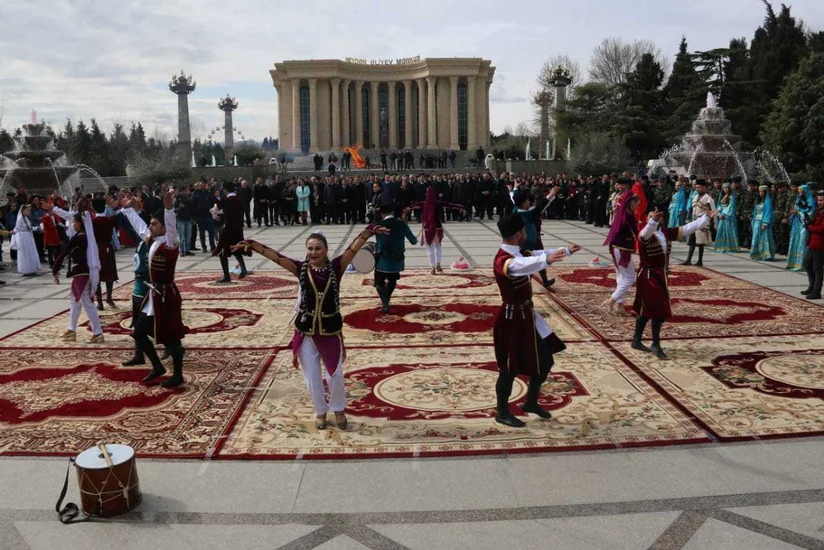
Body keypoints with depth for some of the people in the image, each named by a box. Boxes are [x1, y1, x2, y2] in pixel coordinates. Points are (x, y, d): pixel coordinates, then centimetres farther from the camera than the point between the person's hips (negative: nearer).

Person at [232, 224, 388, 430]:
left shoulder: (336, 266, -6)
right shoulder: (301, 268, -5)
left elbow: (354, 247, -15)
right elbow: (275, 255, -12)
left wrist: (370, 230, -27)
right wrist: (252, 245, -23)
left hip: (331, 329, -1)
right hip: (306, 331, 1)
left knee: (335, 374, 10)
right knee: (312, 376, 11)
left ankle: (338, 410, 34)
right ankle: (320, 411, 33)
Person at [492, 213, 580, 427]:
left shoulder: (519, 254, 7)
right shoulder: (503, 259, -24)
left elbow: (535, 257, 24)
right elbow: (520, 266, -46)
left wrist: (567, 251, 34)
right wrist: (546, 259, -62)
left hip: (527, 314, 10)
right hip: (512, 319, -10)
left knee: (544, 360, 17)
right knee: (510, 368, 2)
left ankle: (531, 402, 34)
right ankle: (503, 413, 18)